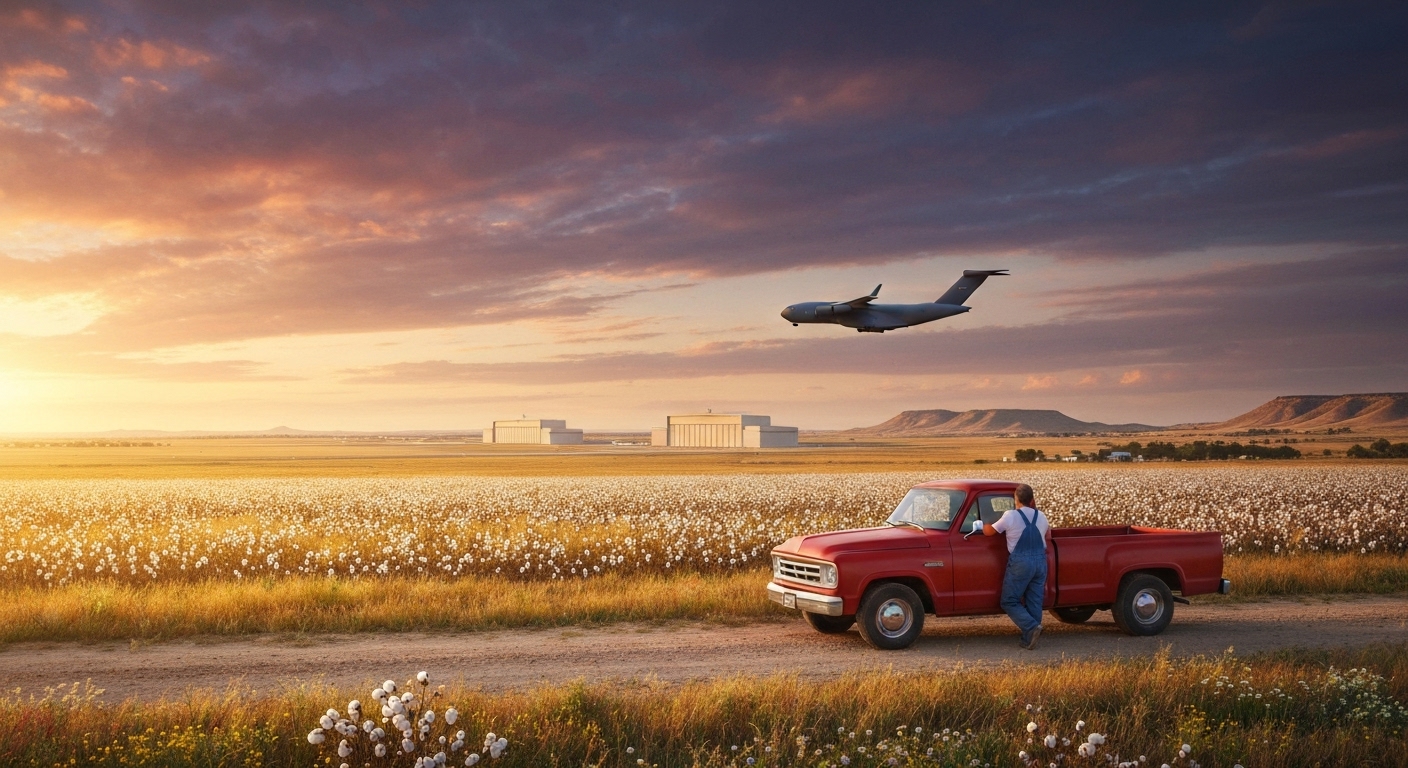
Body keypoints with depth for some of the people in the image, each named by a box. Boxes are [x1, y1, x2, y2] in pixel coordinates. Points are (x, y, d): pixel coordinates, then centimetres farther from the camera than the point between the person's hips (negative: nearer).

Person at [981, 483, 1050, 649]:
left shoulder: (1010, 516, -8)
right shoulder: (1041, 516, 8)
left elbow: (988, 532, -1)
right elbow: (1048, 535, 28)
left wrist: (983, 523, 21)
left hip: (1020, 563, -5)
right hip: (1040, 562, 6)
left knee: (1009, 601, 2)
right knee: (1034, 603, 10)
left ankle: (1032, 626, -18)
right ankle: (1028, 640, 8)